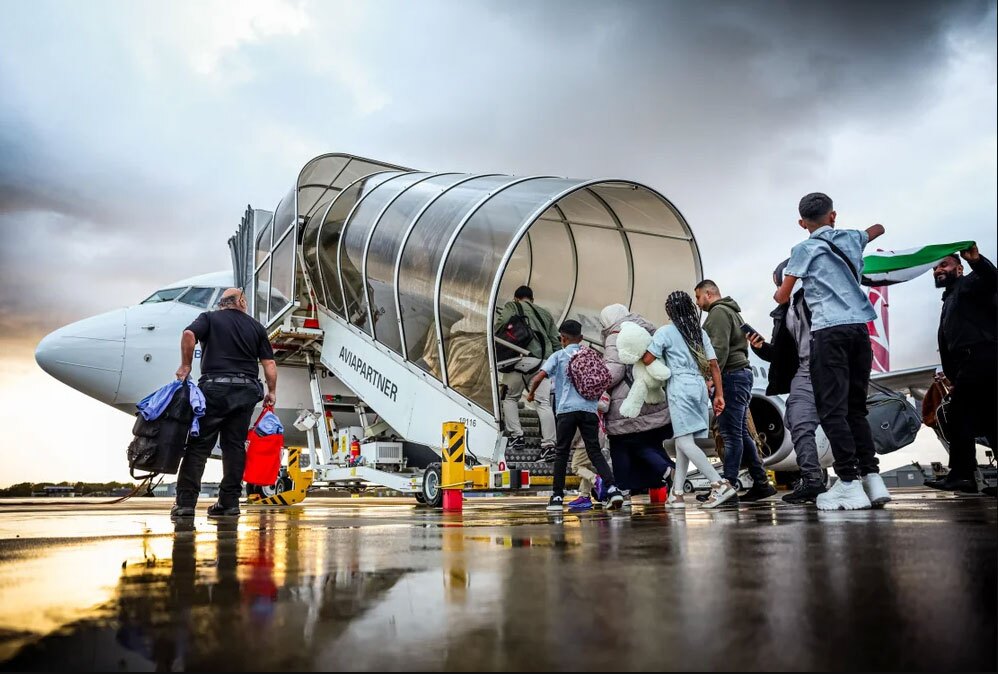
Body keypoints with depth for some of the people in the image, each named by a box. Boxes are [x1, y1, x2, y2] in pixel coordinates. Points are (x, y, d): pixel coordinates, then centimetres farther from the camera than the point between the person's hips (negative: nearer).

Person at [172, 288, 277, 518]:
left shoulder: (209, 318, 10)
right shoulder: (256, 327, 15)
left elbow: (189, 334, -12)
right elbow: (269, 364, 9)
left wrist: (185, 365, -3)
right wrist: (272, 392, 17)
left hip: (215, 388, -2)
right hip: (246, 390, 2)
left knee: (199, 445, 1)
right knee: (234, 446, 6)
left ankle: (185, 501, -3)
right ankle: (229, 502, 5)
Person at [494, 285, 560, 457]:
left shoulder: (512, 306, 12)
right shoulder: (545, 313, 27)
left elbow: (499, 325, -7)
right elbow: (556, 341, 22)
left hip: (522, 358, -4)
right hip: (544, 361, 4)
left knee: (510, 397, 13)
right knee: (543, 402, 2)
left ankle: (516, 436, 4)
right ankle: (549, 445, -3)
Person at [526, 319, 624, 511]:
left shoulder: (558, 355, 7)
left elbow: (539, 377, -5)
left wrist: (531, 393, 12)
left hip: (566, 409, -2)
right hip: (589, 409, 2)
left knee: (561, 453, 8)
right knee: (595, 452, 5)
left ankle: (557, 497, 10)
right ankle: (612, 489, -12)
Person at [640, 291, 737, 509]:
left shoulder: (665, 332, -2)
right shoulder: (700, 332, 15)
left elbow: (647, 360, -9)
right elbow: (714, 364, 10)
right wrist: (719, 394, 11)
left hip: (680, 389, -7)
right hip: (699, 387, 7)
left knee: (685, 442, -9)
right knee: (682, 443, 9)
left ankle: (720, 484, -18)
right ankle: (676, 494, 10)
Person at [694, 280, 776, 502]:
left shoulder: (719, 312, -6)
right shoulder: (732, 311, 26)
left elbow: (720, 348, -18)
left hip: (731, 376, -10)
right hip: (742, 373, 10)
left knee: (730, 434, -11)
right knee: (741, 433, 10)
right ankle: (761, 483, 12)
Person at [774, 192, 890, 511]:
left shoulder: (804, 249, 3)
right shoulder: (851, 238, 17)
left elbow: (783, 297, 5)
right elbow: (878, 229, 42)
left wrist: (778, 291, 27)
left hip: (829, 331, -5)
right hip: (859, 327, 5)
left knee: (833, 409, -6)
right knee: (856, 407, 11)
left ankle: (849, 482, -12)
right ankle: (872, 476, 5)